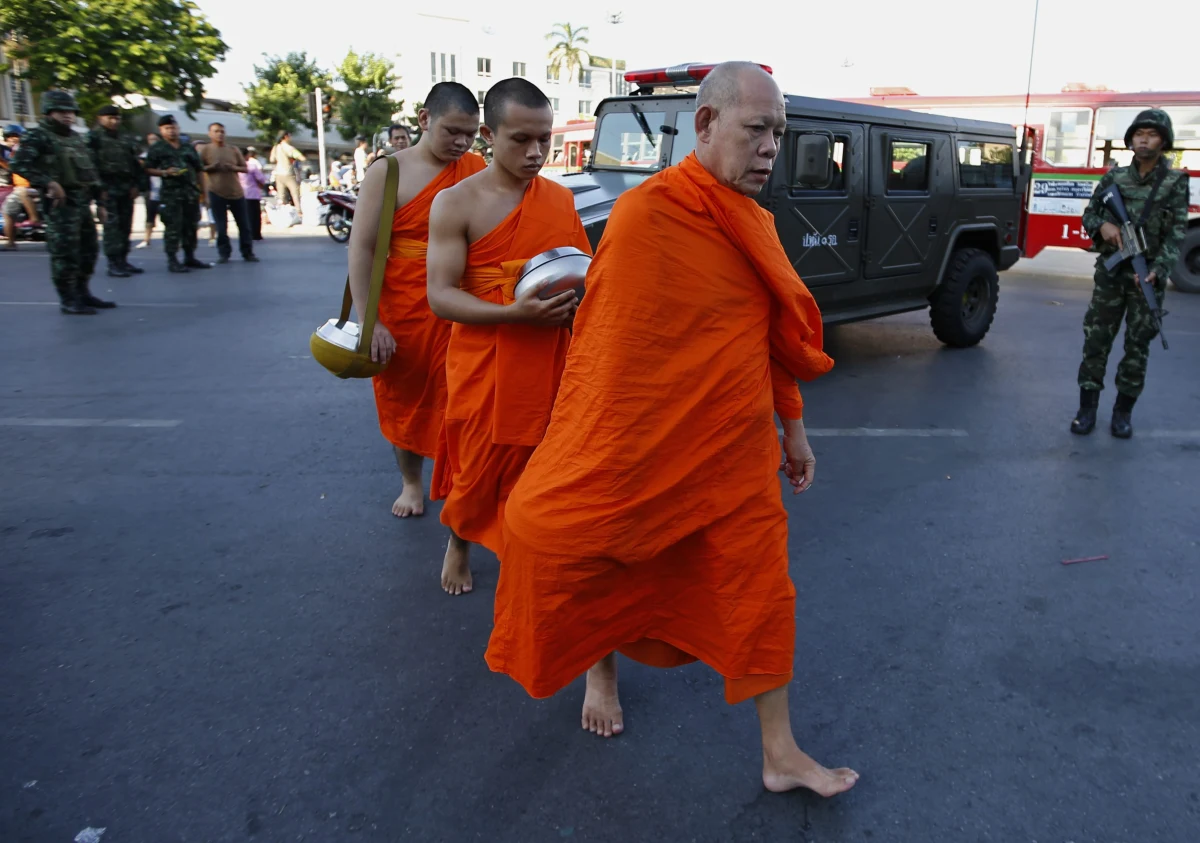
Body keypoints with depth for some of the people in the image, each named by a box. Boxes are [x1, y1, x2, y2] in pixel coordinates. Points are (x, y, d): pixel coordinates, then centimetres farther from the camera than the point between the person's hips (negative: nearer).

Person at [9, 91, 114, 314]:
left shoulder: (76, 138, 19)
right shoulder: (39, 137, -6)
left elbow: (91, 171, 22)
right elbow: (18, 164, -17)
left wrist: (100, 202, 18)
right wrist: (48, 182, -23)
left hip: (83, 203, 8)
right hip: (61, 204, -8)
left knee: (88, 250, 12)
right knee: (65, 253, -7)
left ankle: (82, 293, 24)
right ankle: (67, 300, -1)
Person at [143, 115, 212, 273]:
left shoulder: (189, 148, 16)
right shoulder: (157, 149, 4)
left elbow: (199, 171, 17)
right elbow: (148, 170, 0)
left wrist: (203, 193, 13)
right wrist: (165, 172, -16)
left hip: (191, 193, 5)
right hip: (170, 194, -5)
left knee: (191, 226, 10)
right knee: (173, 227, -8)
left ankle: (190, 257, 20)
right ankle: (172, 260, -5)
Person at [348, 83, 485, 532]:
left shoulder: (477, 170, 3)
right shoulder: (388, 173, -5)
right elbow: (362, 248, -8)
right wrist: (369, 322, -13)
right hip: (403, 308, -1)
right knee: (405, 398, 13)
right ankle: (410, 482, 33)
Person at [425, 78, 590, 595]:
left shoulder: (561, 199, 6)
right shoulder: (456, 203, -8)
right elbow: (440, 296, -14)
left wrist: (580, 297, -6)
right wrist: (513, 313, -27)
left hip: (550, 362, 3)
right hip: (483, 364, -3)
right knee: (478, 463, 11)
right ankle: (459, 542, 41)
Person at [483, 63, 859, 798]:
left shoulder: (754, 222, 5)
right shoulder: (647, 216, -17)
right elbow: (612, 351, -16)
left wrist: (792, 426, 17)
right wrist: (592, 470, -14)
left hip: (740, 458, 6)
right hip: (650, 455, -6)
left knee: (761, 595, 10)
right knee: (617, 575, 14)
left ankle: (782, 756, 25)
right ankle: (601, 667, 47)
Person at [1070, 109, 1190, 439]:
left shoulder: (1175, 182, -1)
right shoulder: (1114, 177, 5)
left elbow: (1176, 233, -6)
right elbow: (1088, 214, 12)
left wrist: (1157, 270, -20)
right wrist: (1103, 225, -12)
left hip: (1147, 275, -1)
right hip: (1110, 271, 2)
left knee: (1138, 345, 3)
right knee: (1095, 339, 0)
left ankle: (1123, 410, 13)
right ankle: (1087, 407, 8)